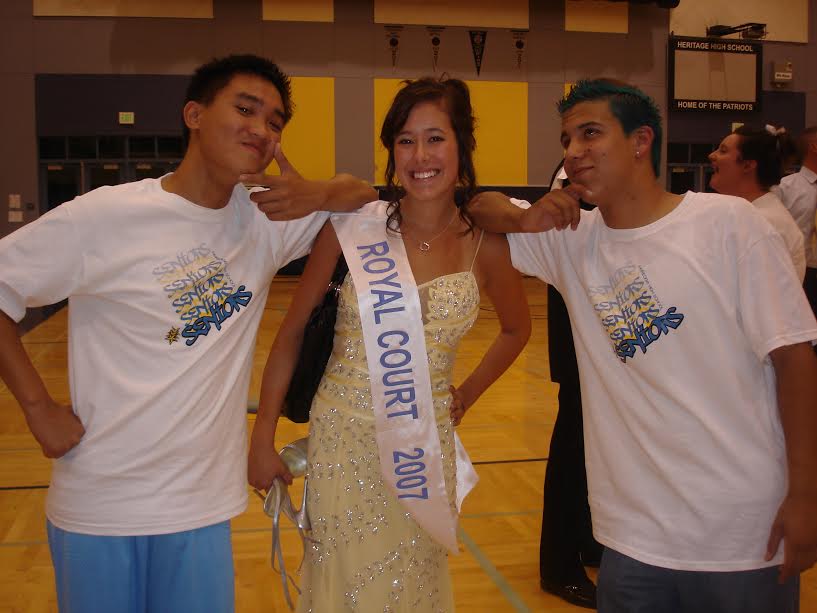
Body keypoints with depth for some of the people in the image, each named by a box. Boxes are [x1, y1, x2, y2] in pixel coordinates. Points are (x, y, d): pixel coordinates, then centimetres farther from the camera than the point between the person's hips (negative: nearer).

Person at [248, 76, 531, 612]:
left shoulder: (485, 245, -5)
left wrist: (468, 394, 9)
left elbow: (517, 328, 15)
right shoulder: (352, 229, -9)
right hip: (343, 444, -1)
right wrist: (263, 438, -1)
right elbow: (292, 331, -1)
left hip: (425, 450, 1)